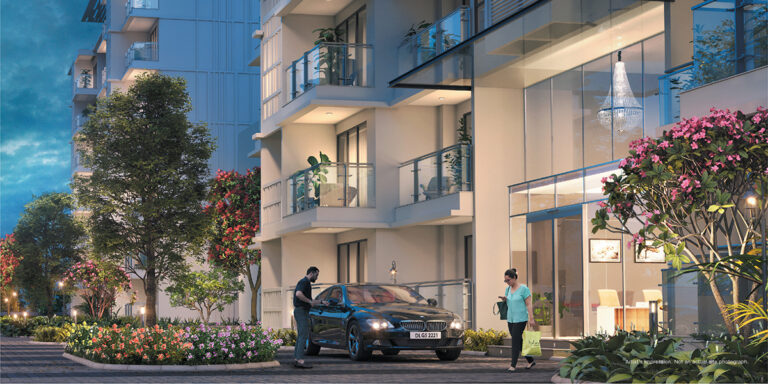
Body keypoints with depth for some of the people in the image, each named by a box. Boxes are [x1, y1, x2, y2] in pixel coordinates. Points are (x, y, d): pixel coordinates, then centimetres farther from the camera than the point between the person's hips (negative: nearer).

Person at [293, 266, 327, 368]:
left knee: (301, 336, 10)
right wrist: (309, 301, -19)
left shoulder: (306, 283, 21)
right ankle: (300, 360, -18)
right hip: (301, 311, -11)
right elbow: (298, 294, -29)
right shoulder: (304, 282, -11)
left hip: (302, 312, 11)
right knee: (304, 336, -13)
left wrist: (321, 302, 27)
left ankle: (296, 359, 10)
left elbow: (310, 301, 31)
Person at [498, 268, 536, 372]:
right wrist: (504, 299, -1)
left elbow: (529, 304, -11)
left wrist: (531, 319, -16)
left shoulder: (523, 289, -10)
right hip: (510, 319, 7)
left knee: (515, 341, -9)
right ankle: (531, 361, 23)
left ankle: (513, 365, -5)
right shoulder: (508, 289, 10)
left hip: (520, 319, -7)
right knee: (519, 341, 11)